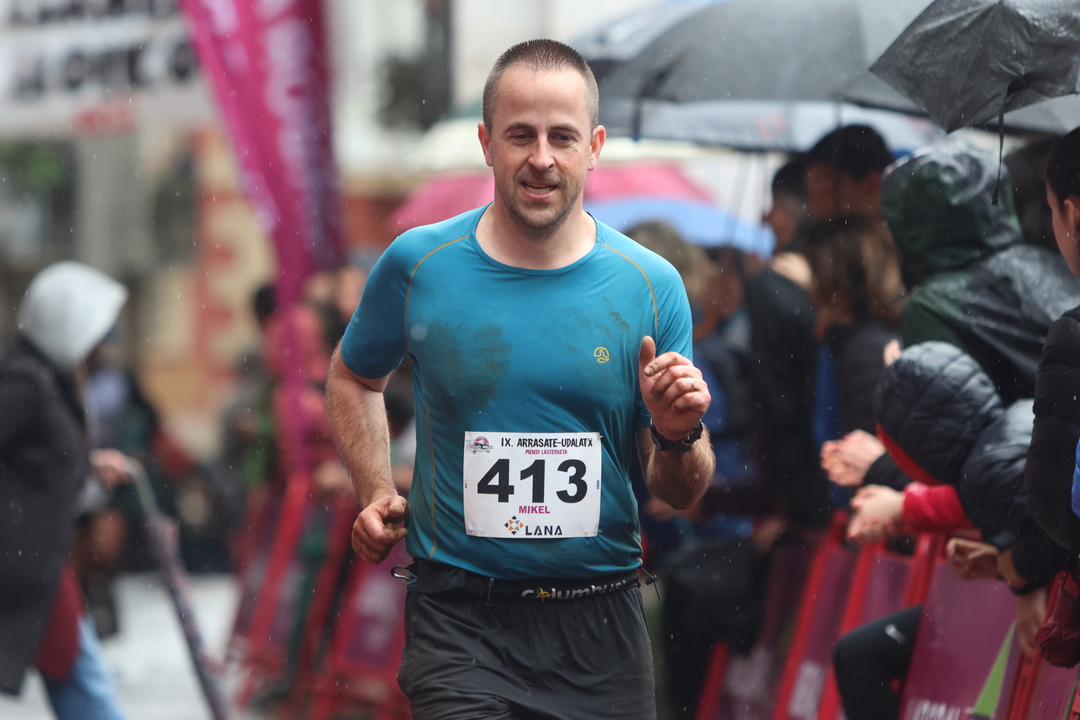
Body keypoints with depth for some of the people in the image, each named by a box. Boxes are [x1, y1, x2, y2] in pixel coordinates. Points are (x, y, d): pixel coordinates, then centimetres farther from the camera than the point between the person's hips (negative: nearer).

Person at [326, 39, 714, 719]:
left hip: (599, 628, 2)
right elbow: (354, 379, 18)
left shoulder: (650, 286, -2)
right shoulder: (418, 264, -2)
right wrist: (377, 493, 4)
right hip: (459, 616, -1)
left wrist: (678, 438, -18)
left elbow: (680, 494, 3)